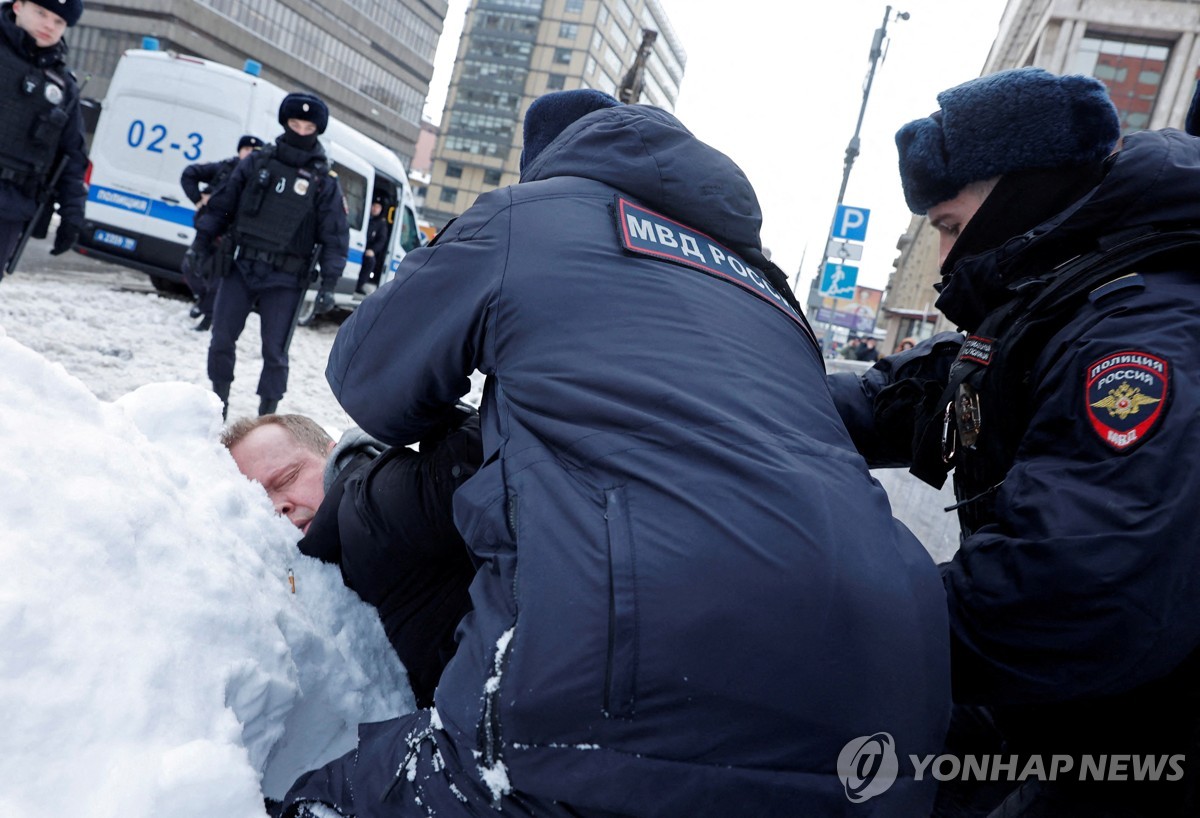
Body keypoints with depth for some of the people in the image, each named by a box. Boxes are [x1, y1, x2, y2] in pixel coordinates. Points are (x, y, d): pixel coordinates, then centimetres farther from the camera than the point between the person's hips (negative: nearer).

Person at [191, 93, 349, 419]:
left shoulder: (325, 181, 0)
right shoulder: (257, 162, 7)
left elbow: (335, 237, -2)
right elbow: (221, 206, 12)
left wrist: (328, 284, -10)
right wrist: (202, 243, 9)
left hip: (284, 280, -2)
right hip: (240, 267, 3)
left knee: (274, 351, 1)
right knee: (221, 340, 7)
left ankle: (267, 413, 14)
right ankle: (218, 400, 25)